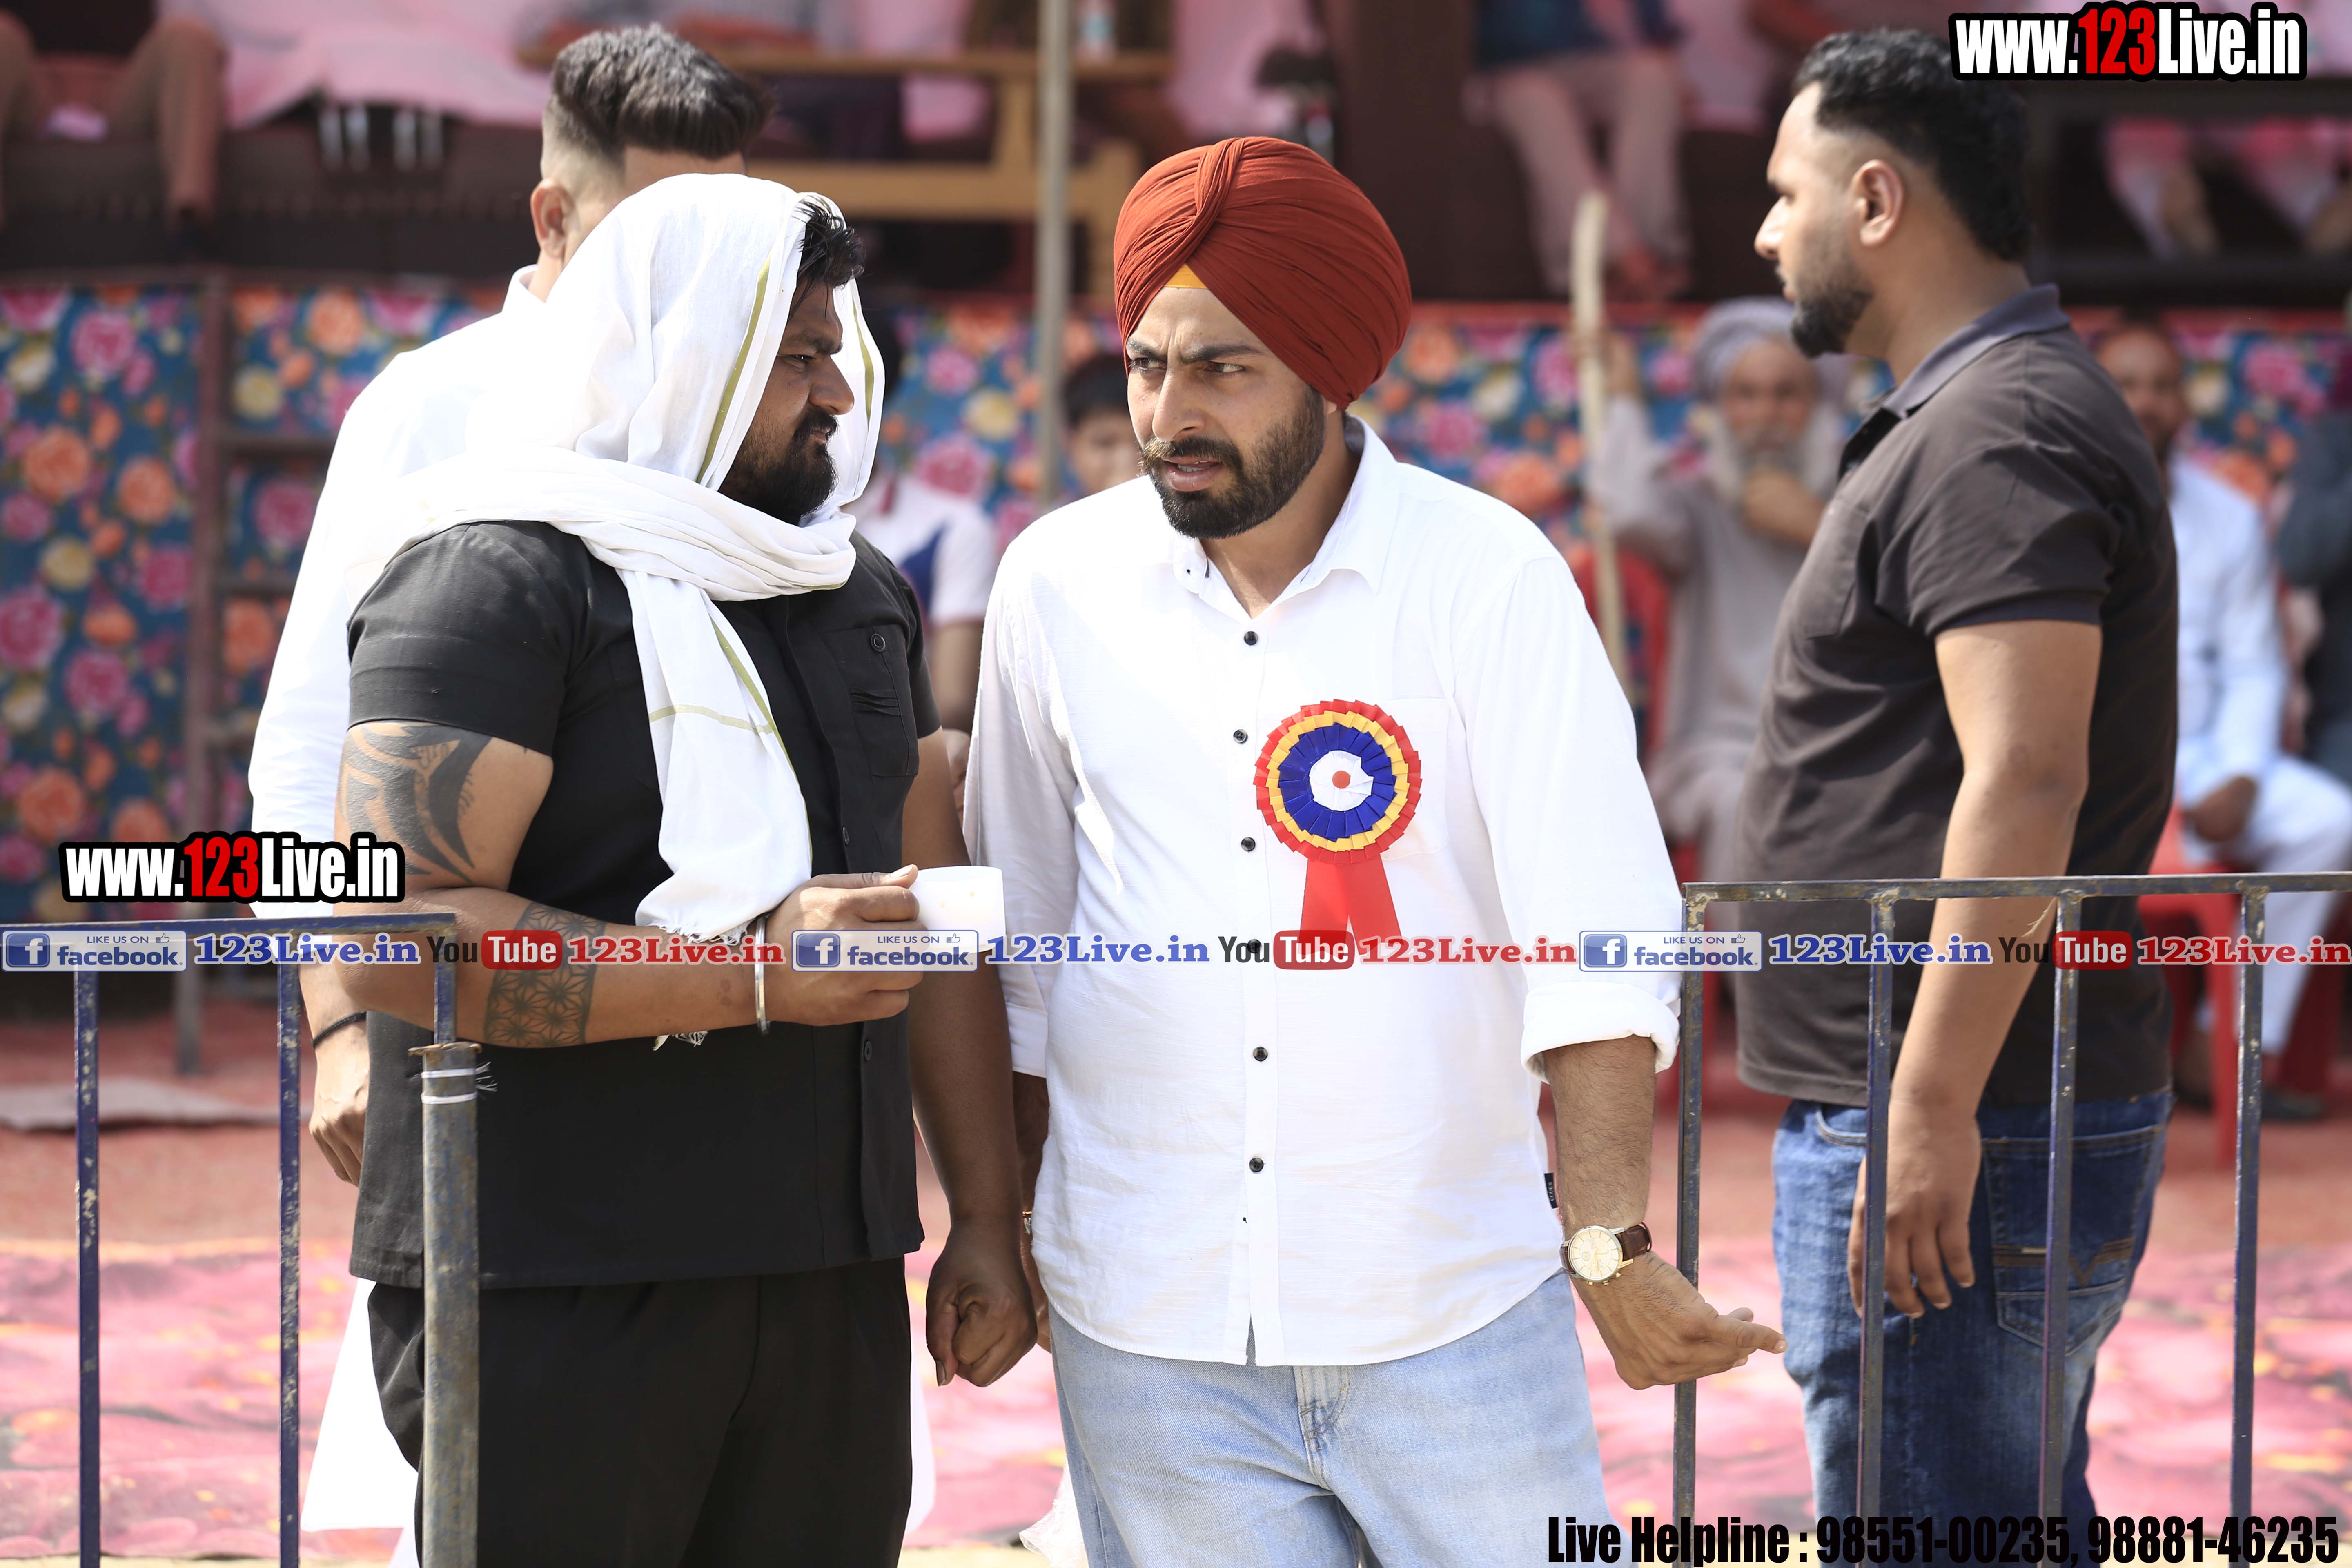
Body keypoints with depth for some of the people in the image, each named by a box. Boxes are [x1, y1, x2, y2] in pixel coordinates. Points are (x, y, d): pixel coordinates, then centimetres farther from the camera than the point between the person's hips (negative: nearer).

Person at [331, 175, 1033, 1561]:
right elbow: (392, 939, -19)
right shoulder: (499, 576, -8)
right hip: (555, 1304, -7)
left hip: (831, 1286, 7)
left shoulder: (858, 590, 18)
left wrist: (989, 1219, 14)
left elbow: (934, 915, 21)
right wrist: (758, 972, -21)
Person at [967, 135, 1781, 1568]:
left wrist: (1615, 1241, -24)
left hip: (1449, 1317, -2)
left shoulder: (1489, 576, -7)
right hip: (1146, 1324, 2)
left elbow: (1595, 922, -14)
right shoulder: (1059, 582, 2)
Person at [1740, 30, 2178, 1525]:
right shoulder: (2003, 409, 19)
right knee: (2019, 1520, 16)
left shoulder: (1994, 436, -15)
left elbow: (2024, 784, -25)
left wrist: (1934, 1104, -26)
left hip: (1961, 1137, -11)